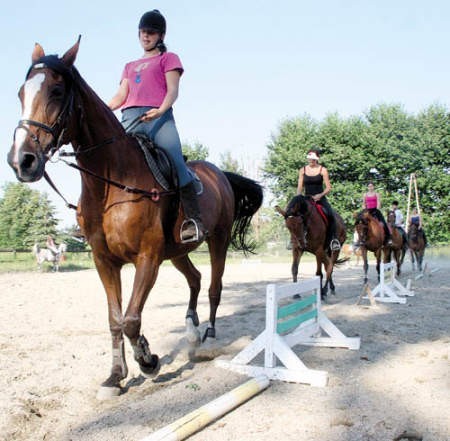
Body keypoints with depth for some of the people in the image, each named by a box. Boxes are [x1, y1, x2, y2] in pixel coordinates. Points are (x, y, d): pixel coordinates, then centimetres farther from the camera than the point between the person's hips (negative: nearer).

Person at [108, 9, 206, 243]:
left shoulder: (168, 59, 19)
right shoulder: (130, 66, 33)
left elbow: (172, 91, 2)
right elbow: (120, 96, 22)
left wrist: (161, 110, -19)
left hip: (159, 118, -5)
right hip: (130, 119, 5)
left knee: (176, 160, -26)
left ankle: (193, 220, -30)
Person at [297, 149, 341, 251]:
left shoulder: (322, 170, 1)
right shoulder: (302, 170, 8)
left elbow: (328, 188, -2)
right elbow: (300, 187, 8)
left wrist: (320, 195, -20)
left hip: (320, 198, -2)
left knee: (330, 215, -27)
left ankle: (333, 239, -17)